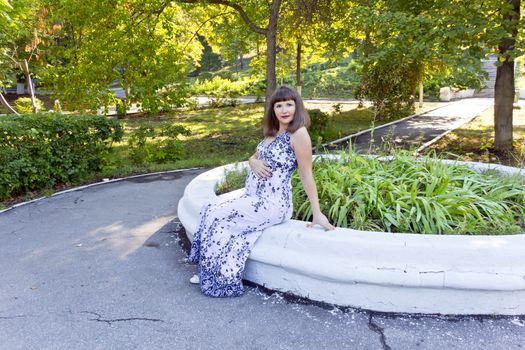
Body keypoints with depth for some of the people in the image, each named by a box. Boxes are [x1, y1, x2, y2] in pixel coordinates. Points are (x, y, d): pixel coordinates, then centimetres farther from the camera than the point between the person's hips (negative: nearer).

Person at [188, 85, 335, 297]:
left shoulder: (298, 133, -14)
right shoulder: (272, 132, 13)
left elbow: (306, 175, -13)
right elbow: (253, 158, 21)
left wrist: (317, 213, -12)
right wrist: (254, 163, -5)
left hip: (272, 204, -9)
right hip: (253, 198, 9)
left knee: (216, 217, -9)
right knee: (210, 211, -1)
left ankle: (218, 279, 8)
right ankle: (212, 273, 8)